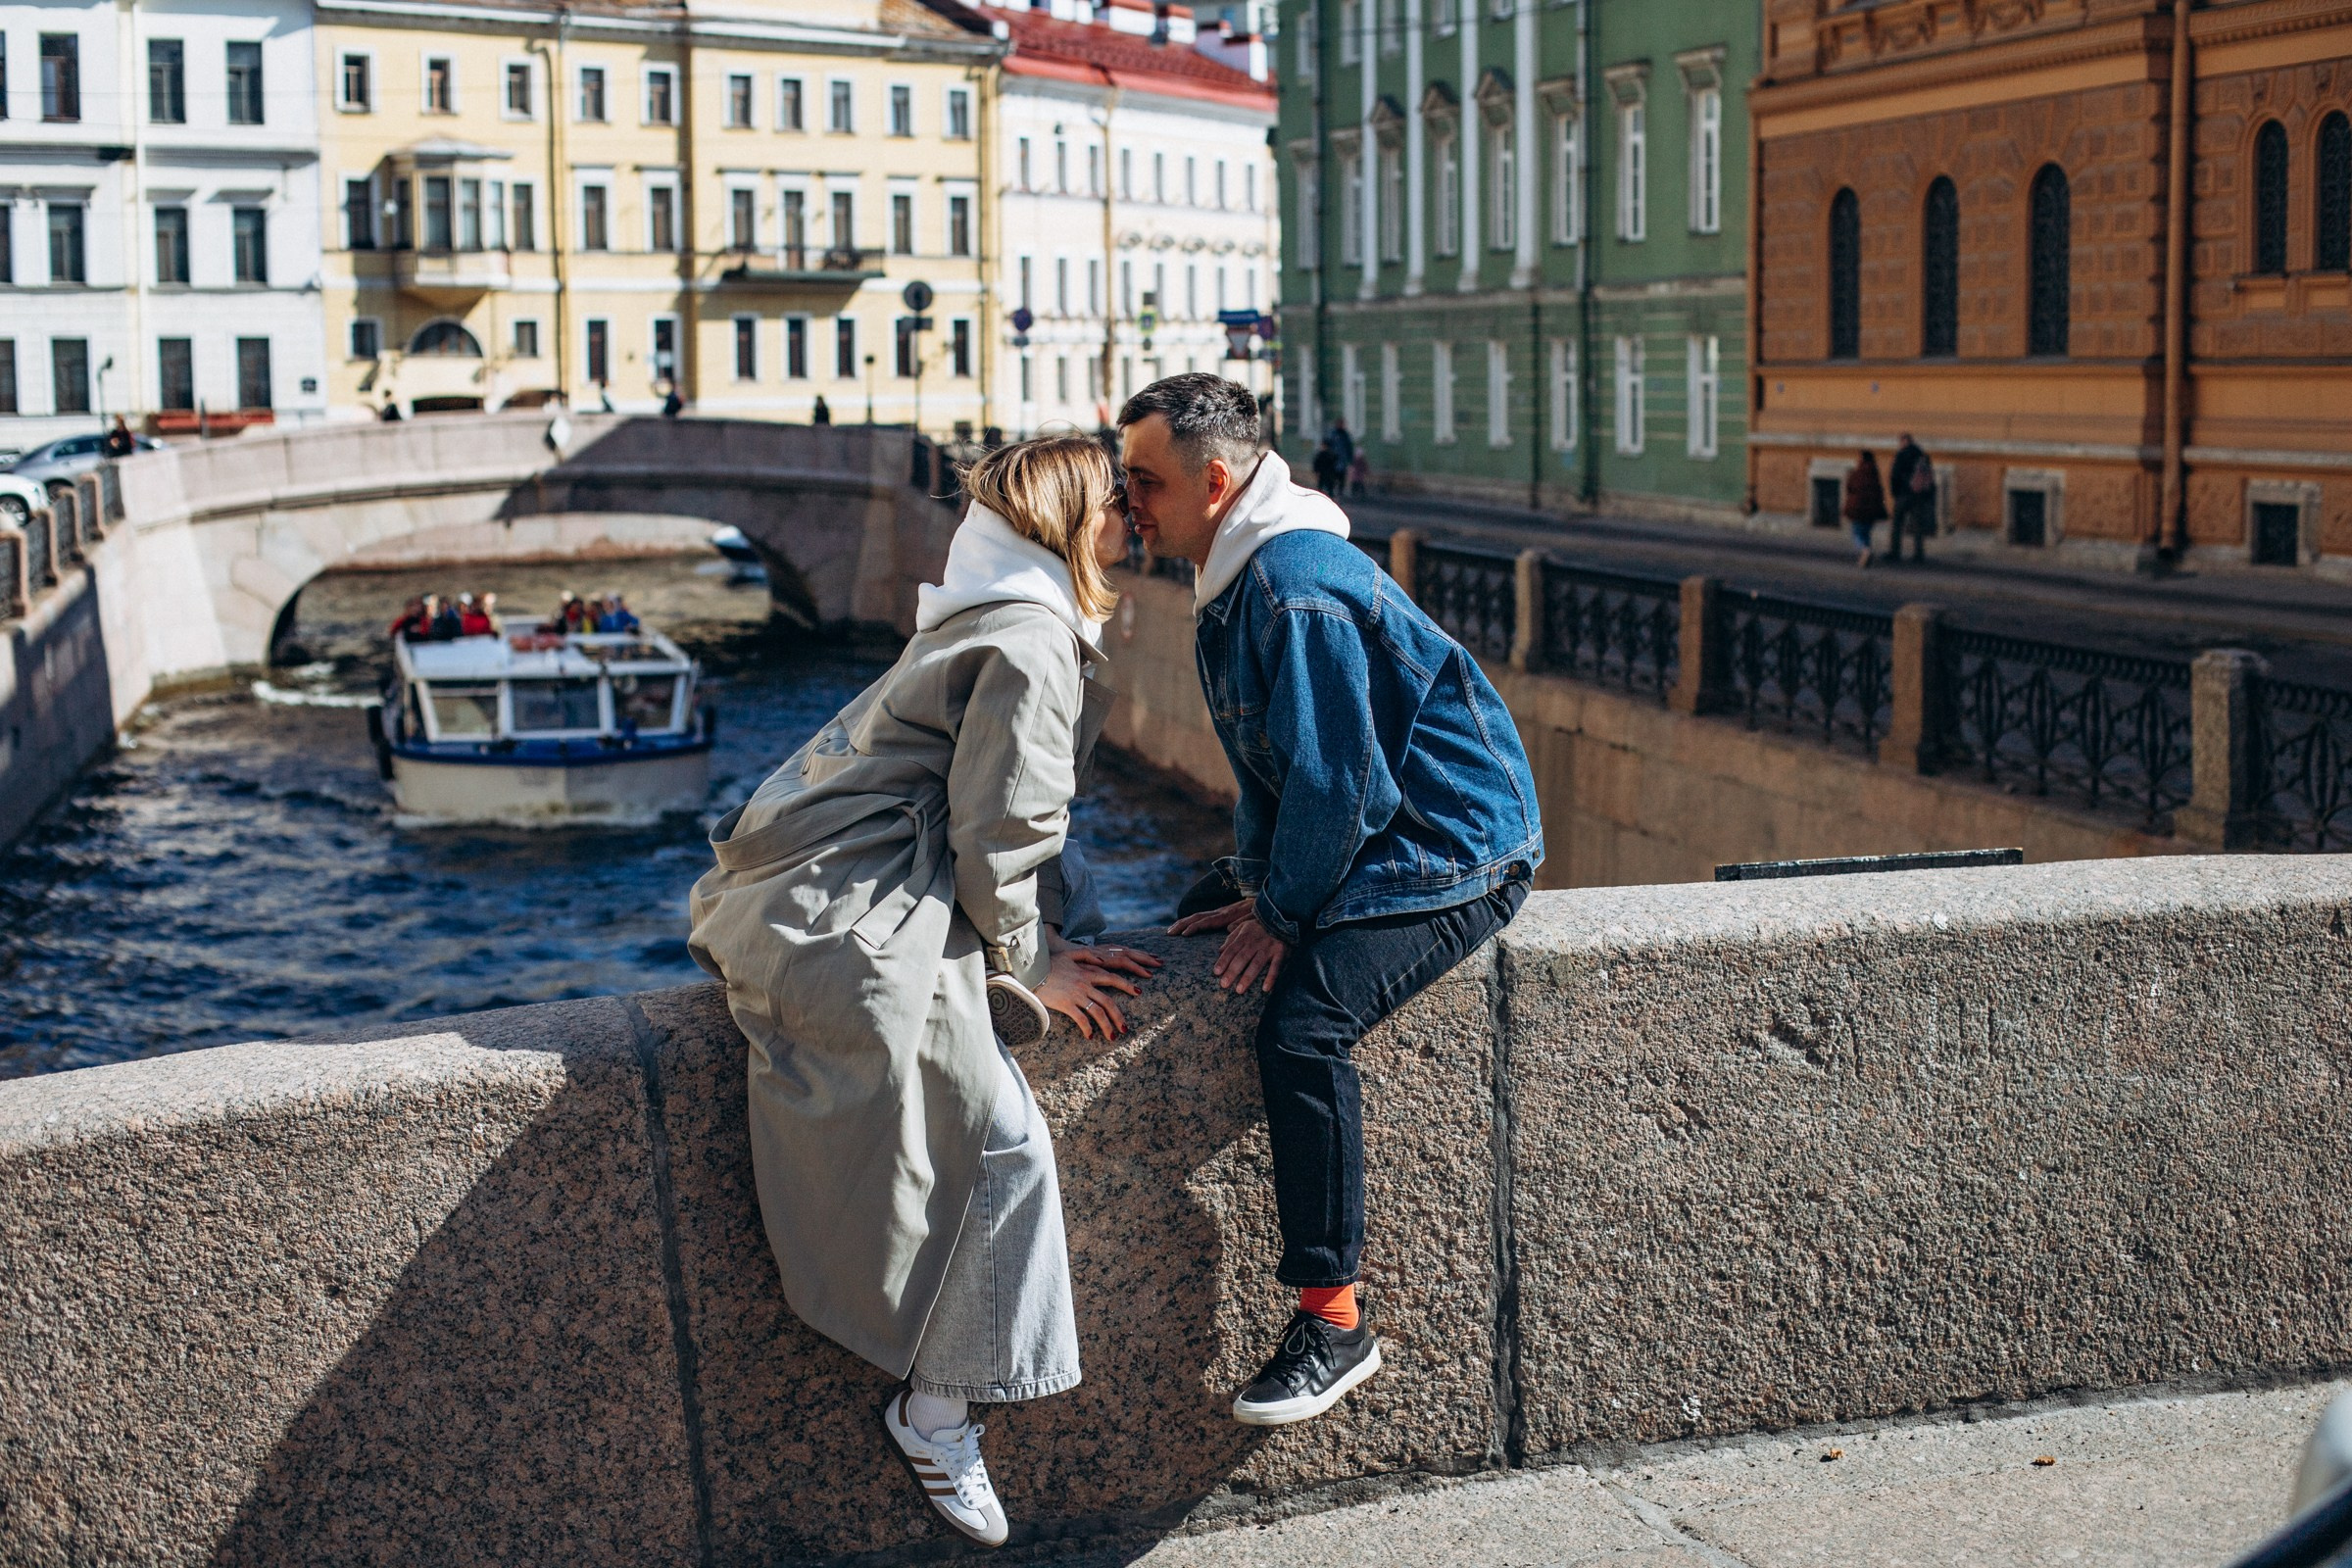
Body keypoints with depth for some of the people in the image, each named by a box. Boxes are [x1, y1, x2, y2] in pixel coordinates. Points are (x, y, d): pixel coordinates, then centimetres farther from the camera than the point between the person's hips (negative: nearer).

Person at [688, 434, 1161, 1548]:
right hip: (851, 927, -10)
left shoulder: (992, 621, 22)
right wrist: (1030, 965, -1)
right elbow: (998, 831, -13)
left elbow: (1019, 818, 23)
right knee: (999, 1150, -6)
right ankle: (935, 1412, 3)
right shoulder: (1032, 644, -11)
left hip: (788, 892, 10)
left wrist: (1055, 939, 16)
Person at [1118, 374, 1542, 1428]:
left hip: (1452, 855, -11)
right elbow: (1268, 763, 18)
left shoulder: (1300, 594, -23)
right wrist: (1255, 887, 7)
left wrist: (1282, 914, -14)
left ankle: (1333, 1322, -19)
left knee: (1300, 1024, -27)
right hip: (1372, 841, 11)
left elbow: (1339, 782, -23)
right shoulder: (1235, 581, 11)